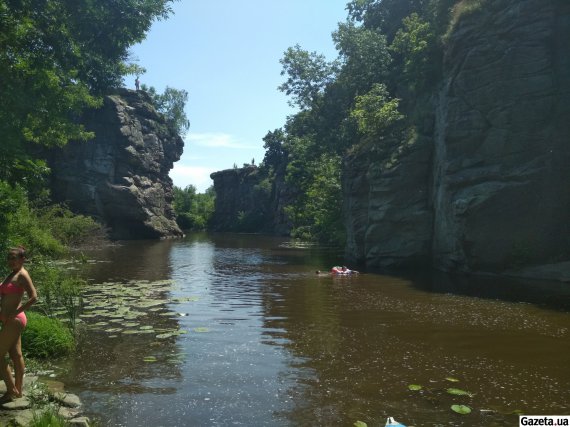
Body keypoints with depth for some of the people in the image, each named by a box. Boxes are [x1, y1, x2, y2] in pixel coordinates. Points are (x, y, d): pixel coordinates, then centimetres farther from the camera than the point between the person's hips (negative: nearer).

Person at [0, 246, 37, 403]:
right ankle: (18, 391, 24)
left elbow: (33, 297, -24)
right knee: (16, 354, 14)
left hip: (14, 321, -9)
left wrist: (13, 314, -20)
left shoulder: (22, 275, -15)